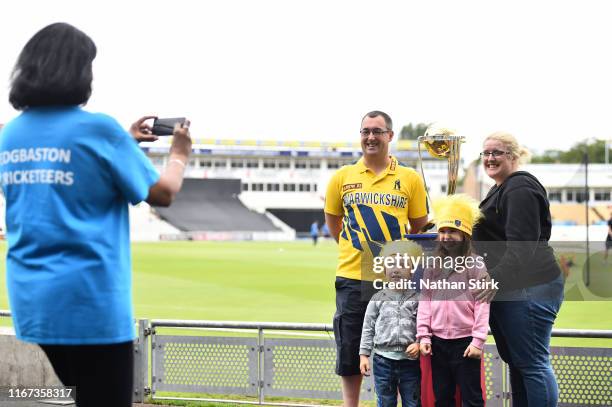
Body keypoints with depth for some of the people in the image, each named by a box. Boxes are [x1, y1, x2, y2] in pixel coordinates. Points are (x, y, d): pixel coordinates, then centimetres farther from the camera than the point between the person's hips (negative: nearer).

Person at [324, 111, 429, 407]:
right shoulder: (342, 177, 5)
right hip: (352, 278, 1)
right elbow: (332, 221, 16)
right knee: (349, 350, 6)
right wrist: (355, 247, 10)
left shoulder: (410, 179, 2)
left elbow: (419, 227, 10)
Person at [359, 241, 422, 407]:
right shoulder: (378, 298, 4)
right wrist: (364, 355, 2)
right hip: (383, 360, 1)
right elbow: (368, 328, 6)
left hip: (410, 360, -1)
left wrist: (419, 343, -17)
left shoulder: (418, 299, 0)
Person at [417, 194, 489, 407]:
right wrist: (423, 336, 0)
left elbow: (482, 305, -7)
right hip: (438, 342, 4)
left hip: (465, 341, -4)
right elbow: (425, 302, 7)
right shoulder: (432, 266, 8)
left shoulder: (476, 265, -4)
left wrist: (478, 341, -12)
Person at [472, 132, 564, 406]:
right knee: (514, 360, 14)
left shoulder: (520, 188, -12)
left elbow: (521, 246, -22)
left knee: (531, 363, -10)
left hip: (529, 288, -11)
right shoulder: (501, 189, 21)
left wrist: (496, 279, -30)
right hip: (505, 289, 11)